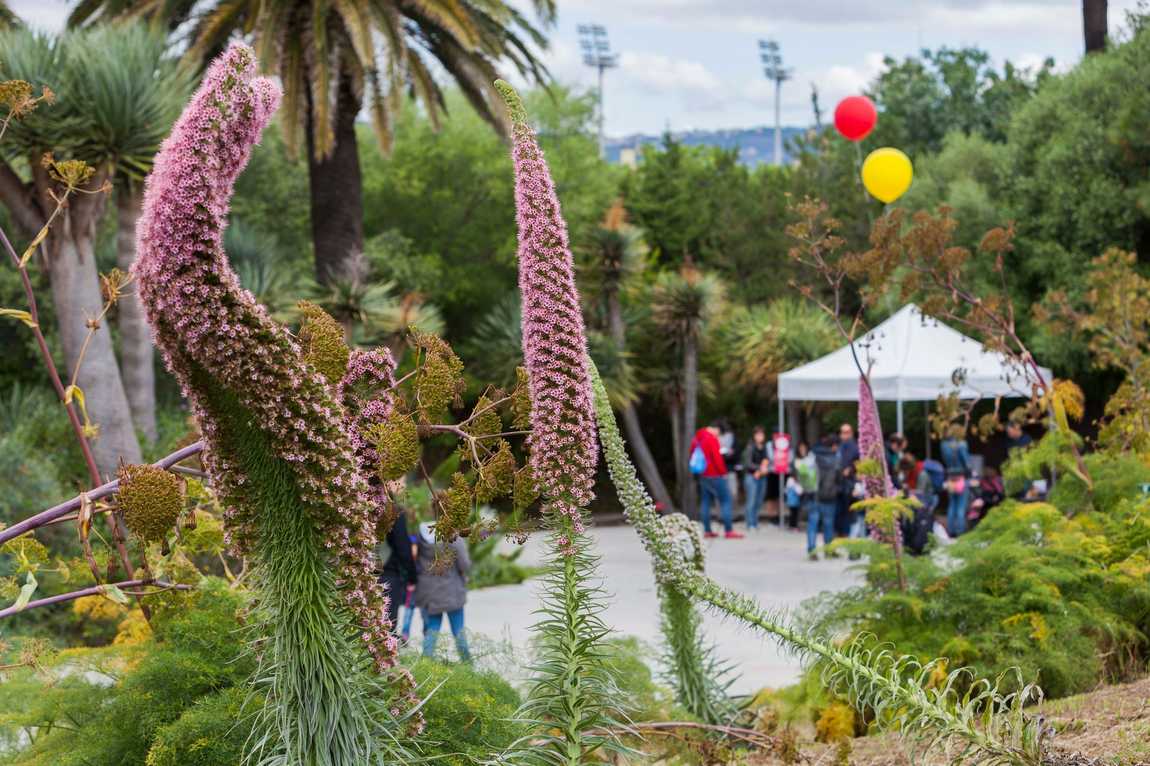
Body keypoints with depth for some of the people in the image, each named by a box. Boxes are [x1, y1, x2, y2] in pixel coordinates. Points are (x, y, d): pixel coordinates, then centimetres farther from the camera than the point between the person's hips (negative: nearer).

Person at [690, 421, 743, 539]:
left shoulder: (696, 439, 11)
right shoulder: (712, 439, -16)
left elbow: (691, 454, 20)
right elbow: (717, 457, -19)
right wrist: (723, 472, -7)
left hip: (702, 475, 9)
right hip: (714, 476, -9)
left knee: (705, 501, 11)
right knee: (725, 500, -5)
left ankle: (707, 530, 11)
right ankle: (728, 531, -9)